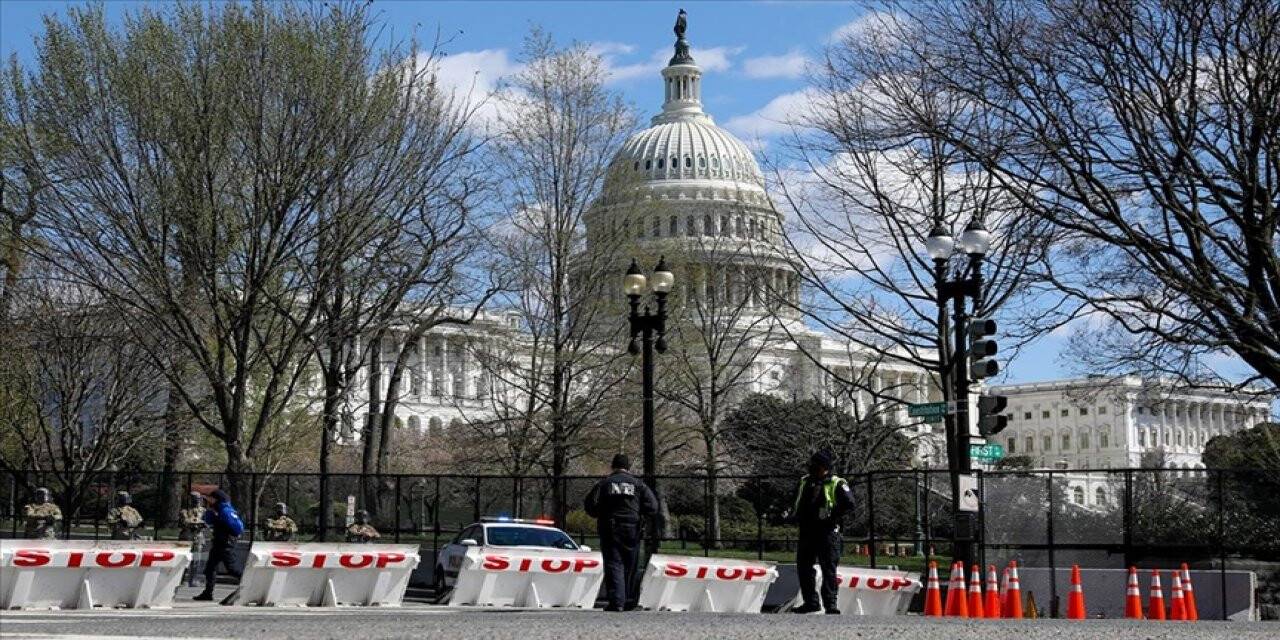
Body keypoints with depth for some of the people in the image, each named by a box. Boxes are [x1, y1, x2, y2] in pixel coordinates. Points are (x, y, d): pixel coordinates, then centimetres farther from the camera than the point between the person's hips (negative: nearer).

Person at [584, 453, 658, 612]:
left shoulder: (604, 484, 1)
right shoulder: (638, 485, 5)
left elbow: (590, 505, -6)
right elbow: (652, 507, -2)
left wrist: (600, 515, 13)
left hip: (610, 530, -2)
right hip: (632, 530, 2)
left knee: (613, 565, -4)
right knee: (630, 566, 13)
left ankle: (616, 602, -17)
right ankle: (629, 600, 18)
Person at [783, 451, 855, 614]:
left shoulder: (836, 484, -4)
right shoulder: (805, 482, 16)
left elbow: (849, 503, -15)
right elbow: (798, 505, 26)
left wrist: (831, 516, -18)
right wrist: (789, 517, 9)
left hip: (827, 532, -6)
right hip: (806, 532, 6)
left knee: (828, 569, -6)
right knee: (803, 567, 8)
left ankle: (830, 605, -3)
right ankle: (810, 602, 18)